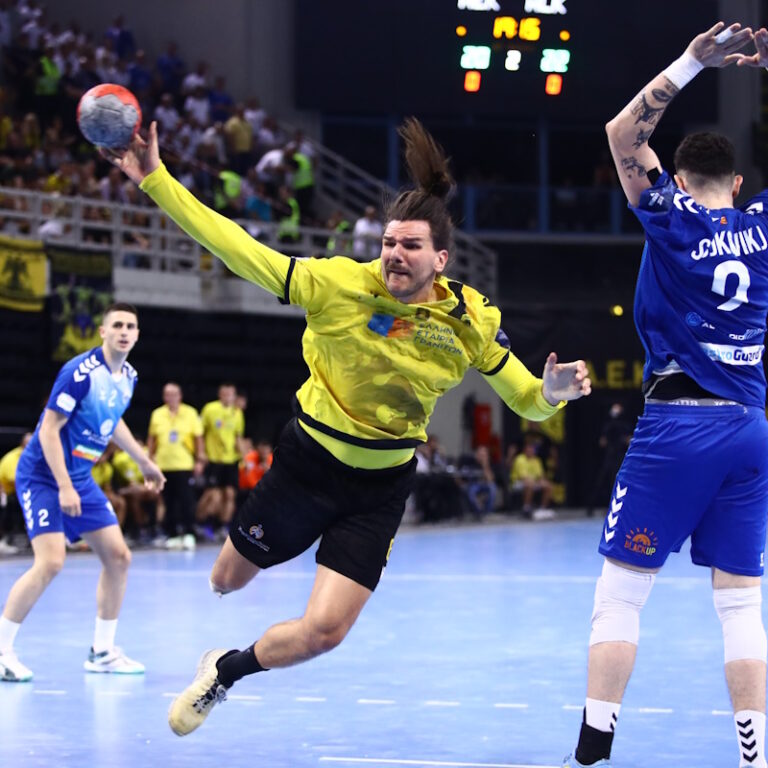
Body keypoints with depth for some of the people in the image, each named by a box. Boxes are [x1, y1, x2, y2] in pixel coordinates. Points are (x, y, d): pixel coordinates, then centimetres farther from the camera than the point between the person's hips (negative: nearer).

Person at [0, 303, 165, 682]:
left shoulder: (127, 377, 5)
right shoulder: (80, 372, -20)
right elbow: (49, 428, -20)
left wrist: (144, 461, 33)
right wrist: (63, 487, -25)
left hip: (80, 478, 8)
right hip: (42, 476, -8)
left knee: (118, 556, 4)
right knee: (50, 561, -21)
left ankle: (102, 652, 15)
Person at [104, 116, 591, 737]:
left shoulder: (470, 322, -12)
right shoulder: (339, 284, -18)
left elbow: (526, 399, -2)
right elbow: (239, 249, -18)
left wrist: (553, 391, -27)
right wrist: (155, 180, -23)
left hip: (380, 488, 0)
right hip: (308, 459, 0)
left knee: (324, 631, -12)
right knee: (227, 582, 18)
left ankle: (227, 672, 19)